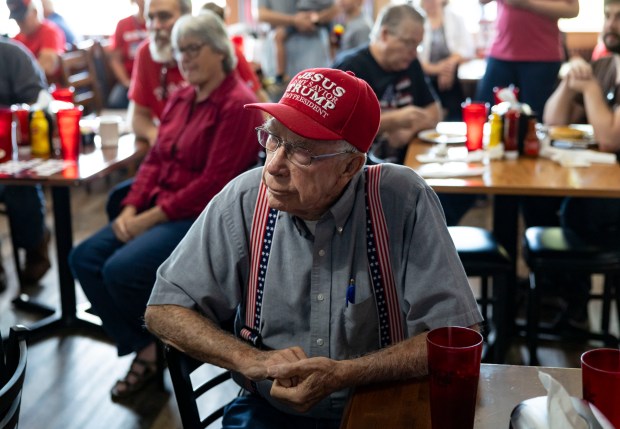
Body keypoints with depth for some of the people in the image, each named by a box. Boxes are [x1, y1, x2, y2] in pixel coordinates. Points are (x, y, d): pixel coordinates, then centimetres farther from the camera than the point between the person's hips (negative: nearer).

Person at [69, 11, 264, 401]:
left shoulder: (238, 105, -15)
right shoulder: (180, 98, 12)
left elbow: (213, 184, -21)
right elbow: (156, 159, 14)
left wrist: (152, 218, -18)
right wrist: (131, 209, -3)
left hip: (208, 218, -9)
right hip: (161, 209, 9)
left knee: (123, 270, -25)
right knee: (85, 258, -5)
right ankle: (144, 348, 2)